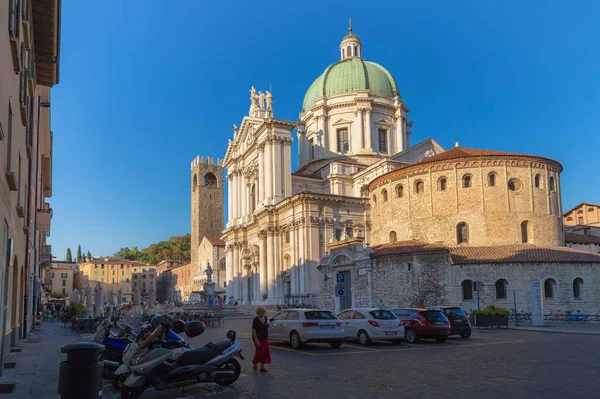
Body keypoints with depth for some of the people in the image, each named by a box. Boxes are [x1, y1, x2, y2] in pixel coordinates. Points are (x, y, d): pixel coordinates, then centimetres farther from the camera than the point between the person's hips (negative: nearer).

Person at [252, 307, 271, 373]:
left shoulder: (266, 318, 6)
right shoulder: (256, 320, -13)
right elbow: (253, 331, -17)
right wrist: (256, 340, -23)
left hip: (265, 338, 6)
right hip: (258, 339, -6)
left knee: (265, 352, 3)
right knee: (259, 352, -6)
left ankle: (262, 367, 11)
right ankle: (255, 363, 19)